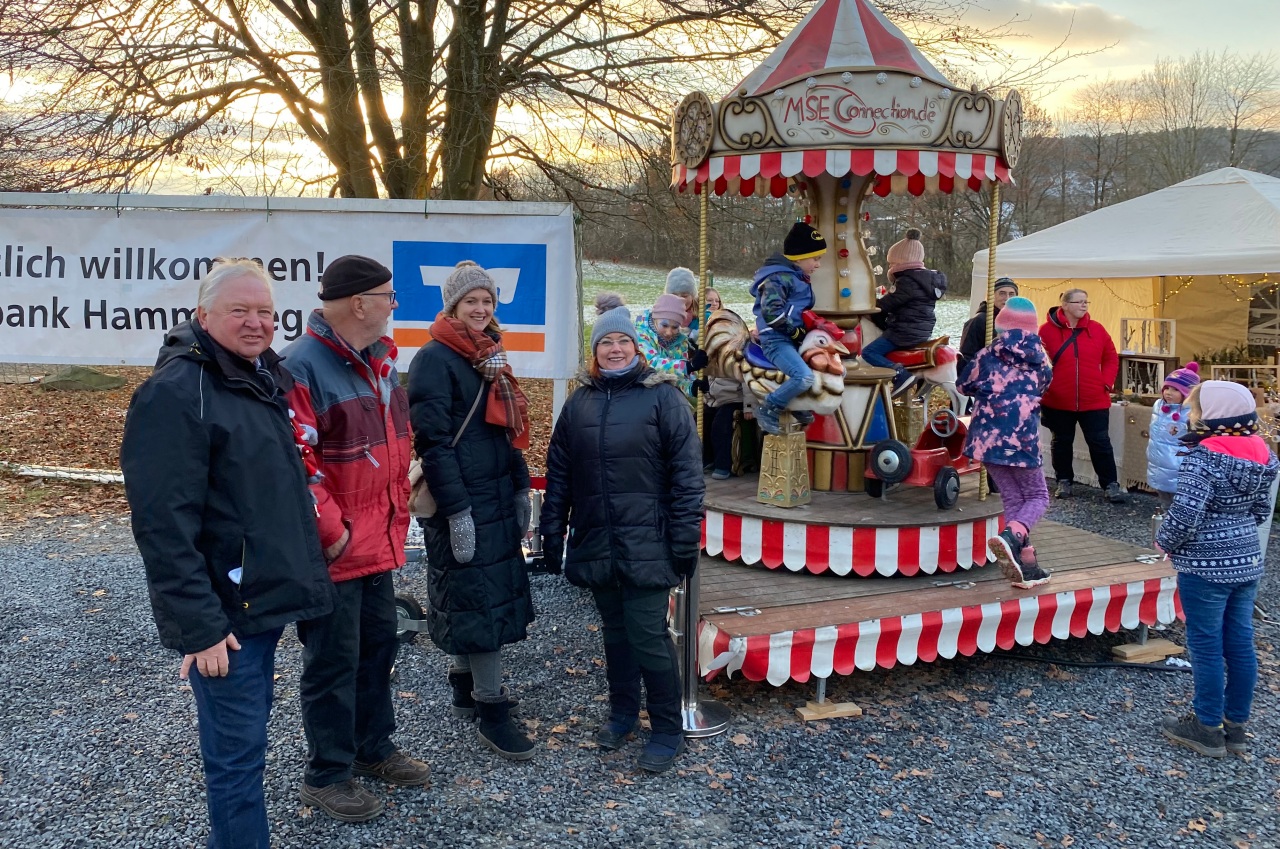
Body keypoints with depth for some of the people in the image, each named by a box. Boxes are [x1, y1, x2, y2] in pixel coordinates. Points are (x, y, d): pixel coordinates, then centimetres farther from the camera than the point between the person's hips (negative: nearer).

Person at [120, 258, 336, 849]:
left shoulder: (262, 379, 10)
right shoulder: (176, 393, -18)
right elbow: (164, 526, -23)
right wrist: (199, 625, -23)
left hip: (265, 600, 9)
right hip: (224, 616, -9)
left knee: (247, 731, 21)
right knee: (238, 749, 0)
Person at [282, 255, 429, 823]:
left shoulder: (380, 359, 8)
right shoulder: (303, 367, -20)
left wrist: (397, 512, 16)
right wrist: (331, 532, -20)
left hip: (380, 541, 9)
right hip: (332, 550, -8)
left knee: (378, 645, 20)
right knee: (333, 662, 5)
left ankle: (374, 748, 39)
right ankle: (327, 776, 22)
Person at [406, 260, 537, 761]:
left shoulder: (488, 358, 14)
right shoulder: (435, 359, -12)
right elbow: (432, 441, -18)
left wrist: (521, 488, 16)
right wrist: (456, 512, -20)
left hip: (498, 499, 9)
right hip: (462, 505, -9)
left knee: (489, 592, 15)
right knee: (481, 601, -6)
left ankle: (466, 688, 30)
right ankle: (492, 713, 2)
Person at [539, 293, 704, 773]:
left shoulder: (662, 397, -5)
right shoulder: (580, 402, 9)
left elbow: (686, 475, -8)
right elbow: (558, 473, 12)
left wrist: (685, 543, -12)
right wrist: (552, 535, 9)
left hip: (646, 545, -5)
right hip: (596, 543, 5)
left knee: (647, 634, -4)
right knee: (615, 631, 16)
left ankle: (668, 732, 11)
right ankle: (623, 712, 33)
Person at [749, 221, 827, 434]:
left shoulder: (798, 278, 19)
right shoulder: (778, 278, -13)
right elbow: (772, 312, -25)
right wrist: (796, 331, -18)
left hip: (794, 339, 10)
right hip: (777, 340, -10)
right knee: (805, 377, -31)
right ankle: (768, 409, -12)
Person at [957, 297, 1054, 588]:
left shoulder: (987, 354, 3)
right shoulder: (1040, 357, 6)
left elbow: (963, 386, 14)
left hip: (988, 437, 2)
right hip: (1022, 437, -2)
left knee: (1013, 498, 11)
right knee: (1037, 497, 11)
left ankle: (1026, 566, 7)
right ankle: (1010, 536, -20)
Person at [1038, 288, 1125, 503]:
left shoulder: (1097, 329, 1)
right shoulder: (1047, 330, -8)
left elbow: (1111, 358, 9)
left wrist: (1107, 382, -1)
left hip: (1094, 401, 1)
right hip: (1058, 402, -1)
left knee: (1100, 442, 4)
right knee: (1062, 442, 13)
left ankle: (1110, 485, 12)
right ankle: (1064, 481, 29)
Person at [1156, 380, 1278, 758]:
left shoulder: (1204, 458, -21)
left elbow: (1185, 515, -24)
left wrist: (1165, 541, -7)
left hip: (1206, 566, -8)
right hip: (1247, 560, 8)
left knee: (1206, 645, 4)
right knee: (1240, 643, 13)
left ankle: (1208, 728, 15)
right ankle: (1236, 725, 24)